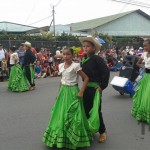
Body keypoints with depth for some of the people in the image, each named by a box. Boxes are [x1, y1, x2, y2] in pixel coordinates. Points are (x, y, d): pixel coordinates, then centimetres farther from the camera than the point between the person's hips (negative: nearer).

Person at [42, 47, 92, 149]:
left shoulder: (75, 66, -14)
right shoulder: (61, 66, 5)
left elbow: (86, 78, -13)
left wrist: (81, 92, -17)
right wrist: (59, 92, 14)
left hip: (72, 92, -6)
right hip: (63, 91, 7)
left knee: (72, 115, -1)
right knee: (61, 114, 12)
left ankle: (73, 139, 15)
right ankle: (61, 138, 28)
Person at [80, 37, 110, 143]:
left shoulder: (97, 59, -14)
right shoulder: (83, 60, 6)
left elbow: (106, 72, -17)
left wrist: (102, 86, -17)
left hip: (95, 88, -6)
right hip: (86, 88, 7)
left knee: (96, 110, 2)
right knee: (86, 109, 14)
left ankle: (102, 131, 21)